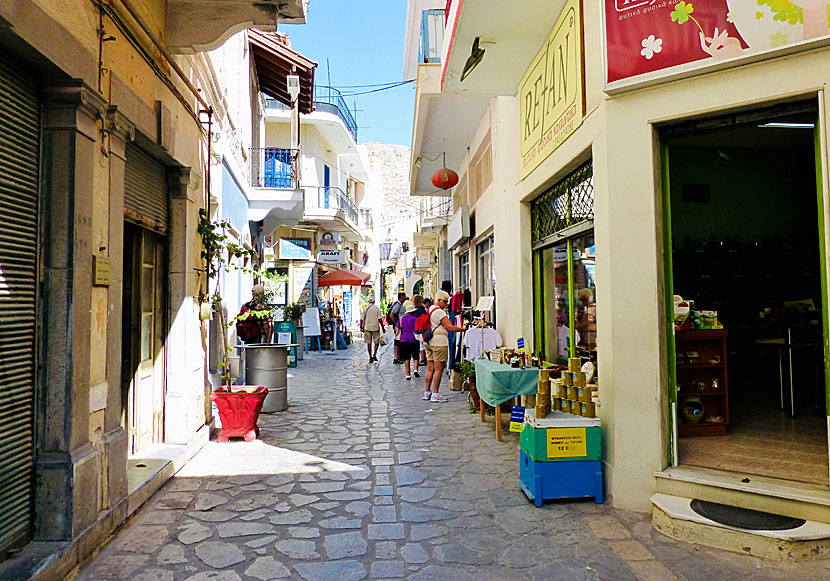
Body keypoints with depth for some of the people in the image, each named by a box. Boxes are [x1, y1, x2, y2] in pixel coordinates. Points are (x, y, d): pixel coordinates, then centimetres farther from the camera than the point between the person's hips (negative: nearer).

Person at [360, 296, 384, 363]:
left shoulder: (365, 308, 1)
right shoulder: (377, 308, -4)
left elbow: (362, 319, 1)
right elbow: (380, 319, -7)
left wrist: (361, 327, 12)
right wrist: (383, 327, 0)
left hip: (367, 327, 1)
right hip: (376, 327, -1)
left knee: (369, 343, 7)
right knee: (377, 342, 12)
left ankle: (370, 357, 8)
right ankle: (374, 355, -4)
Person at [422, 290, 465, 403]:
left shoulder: (429, 310, 15)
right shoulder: (439, 312, -13)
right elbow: (450, 327, -18)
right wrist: (464, 329, -15)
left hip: (428, 343, 9)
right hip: (439, 343, -9)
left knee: (430, 368, 12)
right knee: (438, 369, -4)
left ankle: (426, 393, 15)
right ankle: (435, 395, -3)